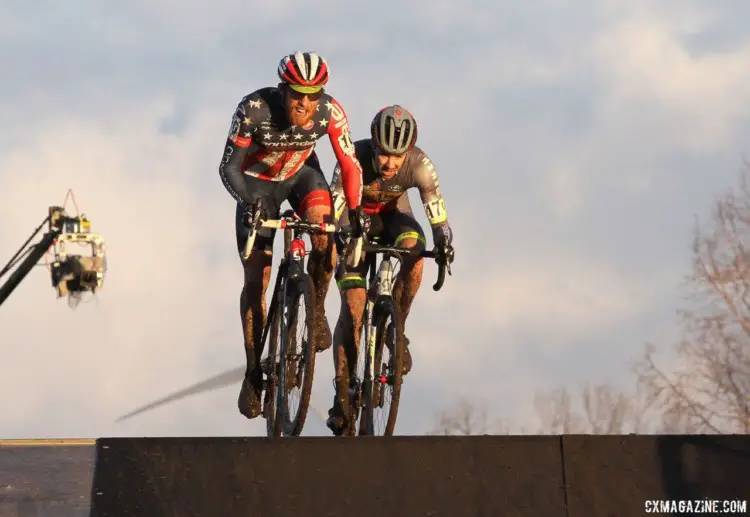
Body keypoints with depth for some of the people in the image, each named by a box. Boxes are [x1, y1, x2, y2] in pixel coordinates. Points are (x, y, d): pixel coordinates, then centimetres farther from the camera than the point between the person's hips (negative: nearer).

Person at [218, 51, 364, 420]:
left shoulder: (330, 112, -28)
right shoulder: (254, 109, -33)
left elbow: (350, 165, -20)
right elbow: (229, 167, -27)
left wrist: (355, 212, -31)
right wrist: (248, 201, -44)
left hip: (301, 173, 1)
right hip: (258, 182, -1)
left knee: (324, 227, -32)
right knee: (255, 280, -4)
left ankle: (316, 310, -8)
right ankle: (254, 372, 7)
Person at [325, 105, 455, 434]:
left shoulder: (419, 165, -28)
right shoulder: (355, 157, -33)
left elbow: (436, 208, -31)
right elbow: (333, 206, -38)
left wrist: (444, 245, -49)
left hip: (393, 215, 2)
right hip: (356, 219, -2)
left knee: (415, 250, -34)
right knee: (352, 305, -13)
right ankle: (342, 395, -4)